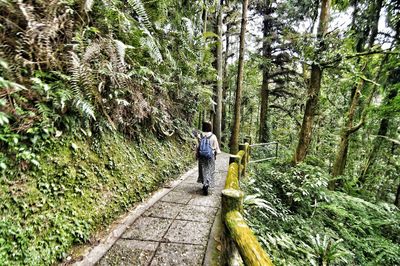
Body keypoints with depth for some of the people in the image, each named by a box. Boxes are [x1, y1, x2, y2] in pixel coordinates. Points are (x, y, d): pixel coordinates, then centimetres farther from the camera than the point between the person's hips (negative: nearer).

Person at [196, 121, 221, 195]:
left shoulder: (200, 136, -7)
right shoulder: (213, 136, -10)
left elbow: (197, 147, -3)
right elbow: (216, 147, -4)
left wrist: (197, 156, 8)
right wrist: (215, 155, 11)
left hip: (202, 156, 2)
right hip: (210, 157, -1)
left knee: (203, 170, 15)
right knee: (209, 171, 8)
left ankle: (205, 185, 23)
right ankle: (206, 185, -6)